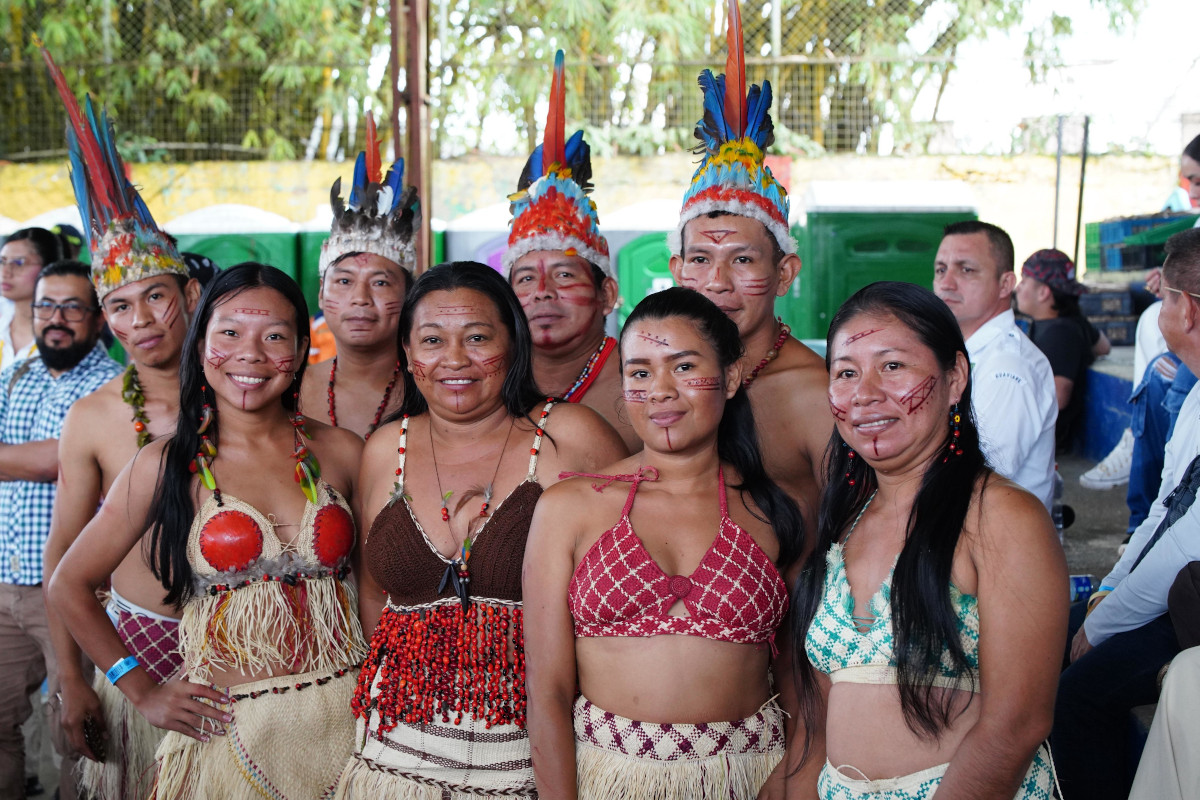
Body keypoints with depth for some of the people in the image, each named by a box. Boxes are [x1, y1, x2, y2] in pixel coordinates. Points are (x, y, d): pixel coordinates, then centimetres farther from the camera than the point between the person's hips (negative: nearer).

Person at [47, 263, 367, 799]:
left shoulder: (341, 453, 0)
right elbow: (69, 586, 5)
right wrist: (144, 693, 3)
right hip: (228, 730, -1)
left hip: (347, 720, 2)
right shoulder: (166, 464, -4)